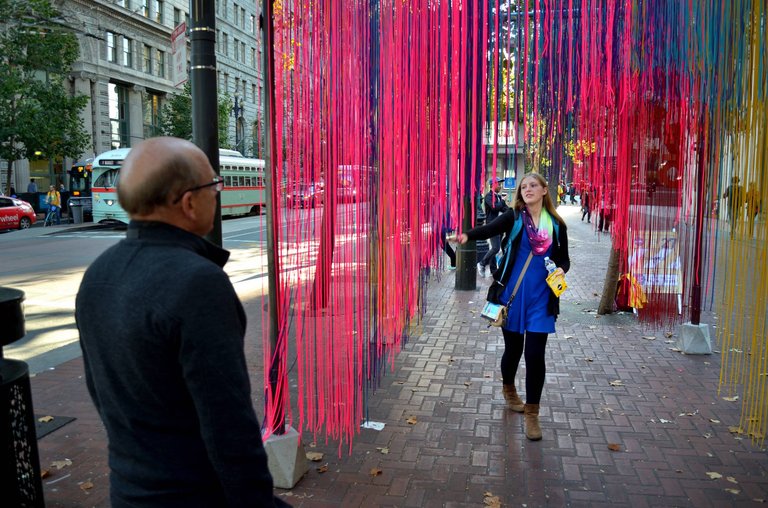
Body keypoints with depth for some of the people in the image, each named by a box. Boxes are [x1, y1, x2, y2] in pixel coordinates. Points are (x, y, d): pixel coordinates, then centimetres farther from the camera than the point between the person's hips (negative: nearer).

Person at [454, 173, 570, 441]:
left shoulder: (557, 225, 3)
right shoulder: (514, 216, -2)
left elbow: (564, 258, 11)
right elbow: (490, 228, -16)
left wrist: (561, 270, -12)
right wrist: (467, 235, -35)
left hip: (540, 298, 1)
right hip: (512, 293, -1)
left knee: (535, 354, -3)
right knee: (513, 347, 13)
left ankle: (532, 413, 11)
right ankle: (508, 388, 44)